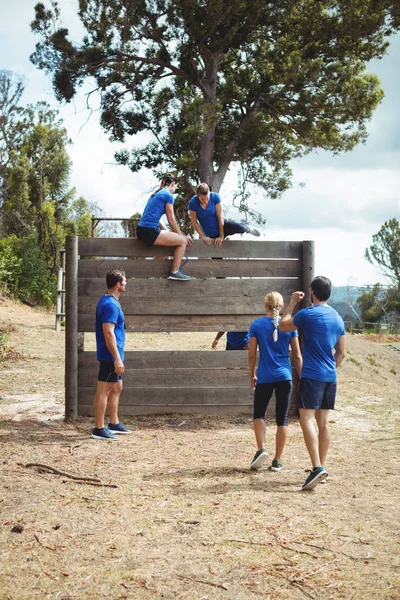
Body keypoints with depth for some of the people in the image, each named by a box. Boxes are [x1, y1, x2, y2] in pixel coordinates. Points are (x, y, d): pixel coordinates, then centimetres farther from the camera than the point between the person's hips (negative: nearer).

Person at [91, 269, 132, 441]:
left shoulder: (108, 301, 14)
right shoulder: (111, 305, -19)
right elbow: (108, 333, -24)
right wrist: (117, 358, -24)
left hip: (112, 355, 10)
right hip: (110, 355, -10)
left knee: (116, 388, 17)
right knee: (104, 390, -5)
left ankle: (114, 423, 26)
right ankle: (99, 429, 1)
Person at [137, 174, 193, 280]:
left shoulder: (155, 194, 22)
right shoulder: (168, 195, -4)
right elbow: (171, 220, -5)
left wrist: (168, 232, 18)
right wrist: (180, 235, 6)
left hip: (141, 231, 10)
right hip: (150, 232, -10)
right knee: (183, 241, -2)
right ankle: (175, 272, -3)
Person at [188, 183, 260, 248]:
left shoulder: (215, 197, -18)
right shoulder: (193, 203, -18)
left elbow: (220, 217, -15)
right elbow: (194, 223, -10)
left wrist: (221, 236, -16)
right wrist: (203, 237, -16)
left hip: (222, 226, -1)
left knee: (238, 227, -30)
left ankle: (248, 229, 8)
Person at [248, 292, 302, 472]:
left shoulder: (256, 325, -3)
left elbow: (252, 354, -1)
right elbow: (297, 355, 3)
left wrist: (252, 376, 11)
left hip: (264, 377, -1)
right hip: (285, 377, 1)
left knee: (259, 414, 15)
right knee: (282, 418, 7)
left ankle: (261, 449, -6)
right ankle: (277, 460, 9)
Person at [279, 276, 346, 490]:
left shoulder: (308, 314, -10)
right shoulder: (338, 318, 11)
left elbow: (284, 326, 7)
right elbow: (341, 353, 16)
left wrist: (292, 303, 15)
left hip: (312, 375, -7)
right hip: (330, 377, 7)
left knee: (306, 420, -10)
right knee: (323, 422, 10)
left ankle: (317, 467, -22)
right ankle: (321, 468, 14)